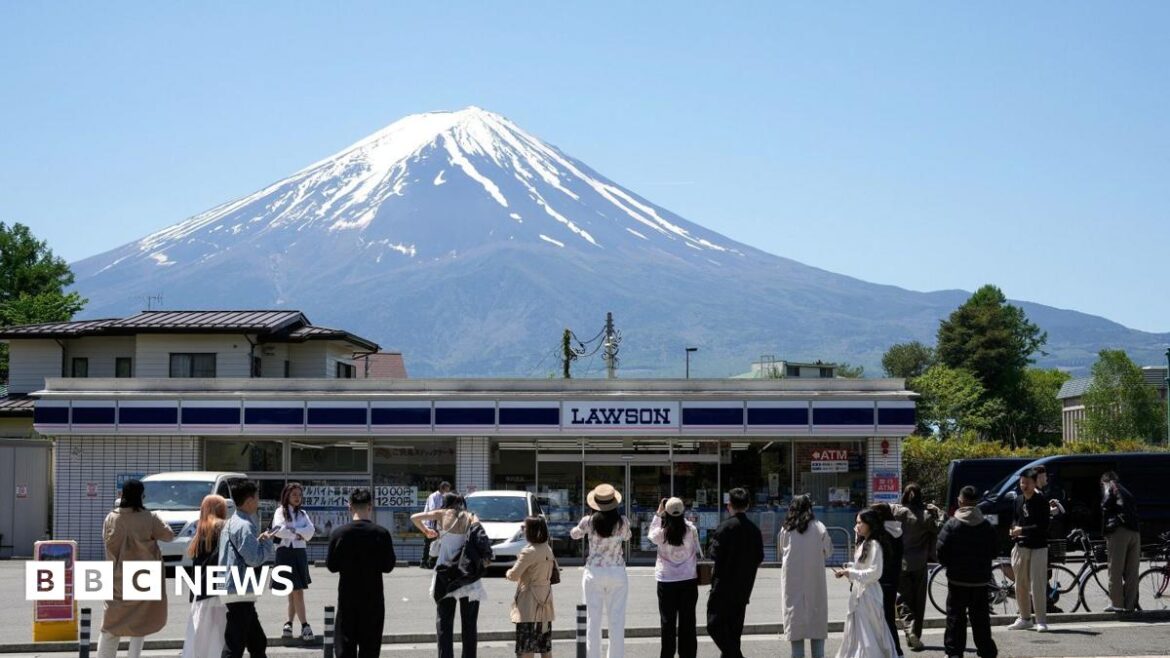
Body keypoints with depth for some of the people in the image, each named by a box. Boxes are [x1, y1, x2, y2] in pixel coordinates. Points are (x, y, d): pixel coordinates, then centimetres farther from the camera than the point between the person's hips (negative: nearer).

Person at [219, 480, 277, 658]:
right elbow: (254, 558, -20)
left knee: (258, 643, 18)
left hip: (241, 592, 11)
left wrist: (260, 541, 10)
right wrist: (267, 541, -5)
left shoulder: (233, 522, 16)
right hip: (240, 593, -11)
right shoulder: (244, 526, -16)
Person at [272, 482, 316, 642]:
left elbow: (310, 530, -3)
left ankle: (289, 624, 15)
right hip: (285, 552, -5)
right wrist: (299, 533, -11)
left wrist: (292, 531, -17)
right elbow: (277, 529, -18)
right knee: (297, 591, -9)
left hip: (300, 552, 5)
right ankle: (305, 626, -10)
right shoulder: (280, 512, -1)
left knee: (295, 591, 7)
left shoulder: (302, 514, 14)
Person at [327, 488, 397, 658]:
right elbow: (388, 566, -5)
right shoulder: (381, 533, -9)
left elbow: (331, 566, -2)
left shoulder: (339, 533, -8)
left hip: (347, 597, 0)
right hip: (373, 598, 0)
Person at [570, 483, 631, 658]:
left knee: (593, 620, 4)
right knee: (617, 621, 4)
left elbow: (574, 534, 11)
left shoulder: (589, 521, -8)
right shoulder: (622, 522, -7)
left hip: (594, 573, 0)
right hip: (617, 573, 0)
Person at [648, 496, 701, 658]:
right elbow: (698, 552, 2)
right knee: (687, 622, 8)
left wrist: (658, 514, 13)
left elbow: (651, 537, 12)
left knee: (668, 622, 7)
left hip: (666, 581, -1)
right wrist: (699, 573, 16)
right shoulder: (691, 530, -10)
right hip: (689, 579, 1)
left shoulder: (661, 532, -11)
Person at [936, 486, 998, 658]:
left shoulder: (952, 524, -10)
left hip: (957, 579, -3)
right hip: (981, 579, 3)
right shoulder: (986, 526, 0)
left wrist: (949, 565, 8)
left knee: (955, 615, 4)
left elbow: (941, 551, -11)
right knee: (980, 617, 9)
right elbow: (994, 552, 5)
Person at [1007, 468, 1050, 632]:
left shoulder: (1041, 501, -9)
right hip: (1021, 546, 7)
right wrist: (1014, 530, 1)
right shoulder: (1018, 500, 11)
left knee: (1038, 585, -9)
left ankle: (1041, 620, -4)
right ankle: (1025, 619, 20)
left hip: (1038, 547, -7)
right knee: (1021, 585, 10)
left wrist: (1022, 530, -17)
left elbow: (1043, 526, -16)